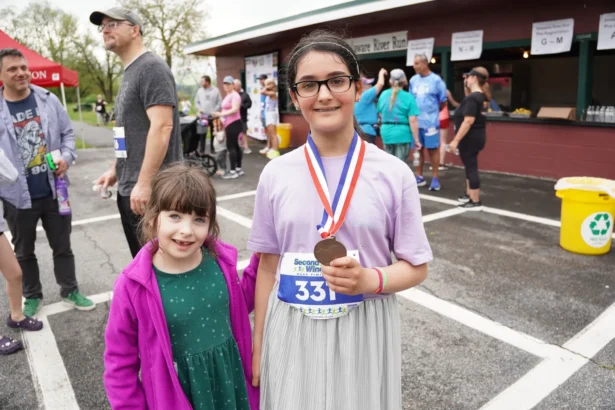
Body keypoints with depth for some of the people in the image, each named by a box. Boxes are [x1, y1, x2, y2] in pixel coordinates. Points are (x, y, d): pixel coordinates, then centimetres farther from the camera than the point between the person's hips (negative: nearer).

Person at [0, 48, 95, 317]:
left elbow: (67, 133, 8)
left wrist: (66, 157, -10)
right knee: (24, 251, 15)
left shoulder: (49, 100, -1)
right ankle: (32, 297, 34)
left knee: (62, 246, 14)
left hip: (53, 190, 1)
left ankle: (70, 291, 31)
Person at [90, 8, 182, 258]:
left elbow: (161, 127, -21)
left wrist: (144, 183, -24)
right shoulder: (129, 73, 18)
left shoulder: (151, 67, -11)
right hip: (128, 189, 9)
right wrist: (116, 170, 22)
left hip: (151, 191, -9)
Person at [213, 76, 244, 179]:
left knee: (231, 146, -11)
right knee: (235, 146, 13)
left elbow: (235, 109, -25)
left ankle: (233, 171, -9)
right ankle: (238, 169, 20)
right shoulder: (227, 96, 18)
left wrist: (221, 114, -27)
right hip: (230, 124, 10)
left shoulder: (234, 95, -13)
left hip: (234, 124, -10)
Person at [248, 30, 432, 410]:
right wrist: (257, 348, 7)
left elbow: (416, 267, -1)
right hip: (291, 332, 2)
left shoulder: (394, 174, -9)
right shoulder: (276, 175, -4)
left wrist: (370, 280, -21)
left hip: (364, 332, -1)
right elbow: (268, 267, 3)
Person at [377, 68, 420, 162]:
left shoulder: (383, 95, 5)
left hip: (386, 132, 5)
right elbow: (413, 121, -14)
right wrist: (416, 140, -10)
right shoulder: (408, 97, -10)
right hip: (403, 133, -5)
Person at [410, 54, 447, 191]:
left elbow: (443, 101, 2)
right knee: (418, 149, 10)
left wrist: (432, 111, 12)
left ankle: (435, 178, 10)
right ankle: (419, 177, 20)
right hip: (415, 121, 4)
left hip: (430, 122, -4)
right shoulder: (413, 80, 7)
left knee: (433, 149, 2)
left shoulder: (436, 80, -5)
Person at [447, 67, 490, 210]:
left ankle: (476, 202, 3)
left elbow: (468, 121, -26)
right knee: (470, 167, 20)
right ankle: (469, 195, 32)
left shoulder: (472, 98, -20)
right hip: (476, 137, 10)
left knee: (471, 168, -4)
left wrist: (456, 140, -24)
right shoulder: (481, 96, 10)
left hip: (470, 138, -10)